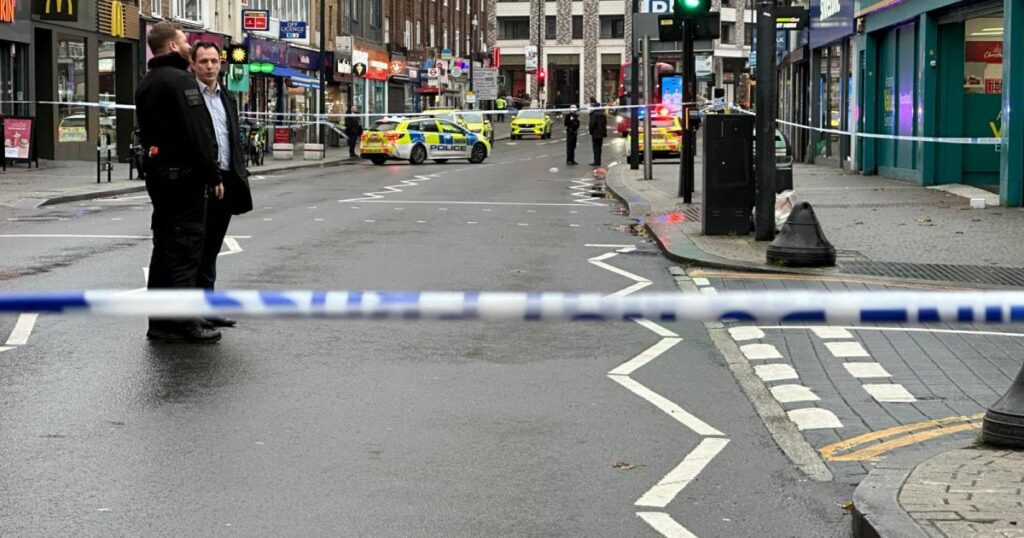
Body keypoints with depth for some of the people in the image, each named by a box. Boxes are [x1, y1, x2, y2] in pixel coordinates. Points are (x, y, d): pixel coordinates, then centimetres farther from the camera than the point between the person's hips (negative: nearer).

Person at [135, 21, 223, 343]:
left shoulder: (146, 84, 15)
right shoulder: (180, 80, -15)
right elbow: (198, 134, -20)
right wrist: (213, 175, -16)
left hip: (157, 171, 9)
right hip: (183, 173, -9)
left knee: (165, 245, 13)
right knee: (185, 247, -7)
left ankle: (160, 321, 17)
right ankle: (183, 323, -6)